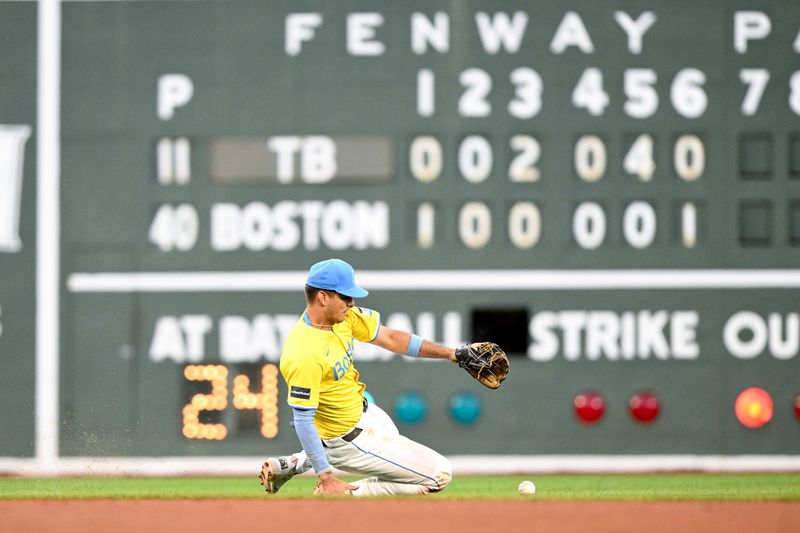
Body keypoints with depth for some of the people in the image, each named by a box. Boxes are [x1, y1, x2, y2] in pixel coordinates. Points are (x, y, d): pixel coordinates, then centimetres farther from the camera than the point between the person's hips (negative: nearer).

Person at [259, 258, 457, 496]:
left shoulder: (343, 316, -9)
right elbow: (303, 421, -30)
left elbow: (389, 338, 0)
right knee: (439, 474, -6)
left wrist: (450, 353, -3)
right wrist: (326, 477, -28)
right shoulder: (305, 354, -34)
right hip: (349, 439, -9)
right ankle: (342, 494, -3)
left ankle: (290, 465, 29)